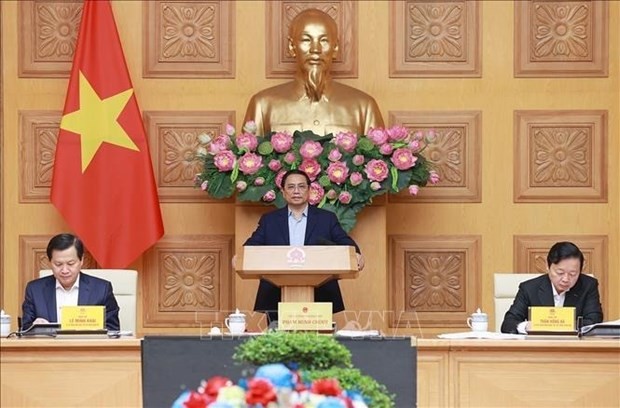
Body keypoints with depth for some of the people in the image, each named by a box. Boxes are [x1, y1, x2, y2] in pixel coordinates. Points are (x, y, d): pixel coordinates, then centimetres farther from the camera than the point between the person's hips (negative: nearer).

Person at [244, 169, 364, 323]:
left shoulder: (327, 219, 11)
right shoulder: (269, 220, 14)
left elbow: (345, 243, 1)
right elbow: (252, 245, 5)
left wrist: (356, 255, -21)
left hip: (319, 299, -1)